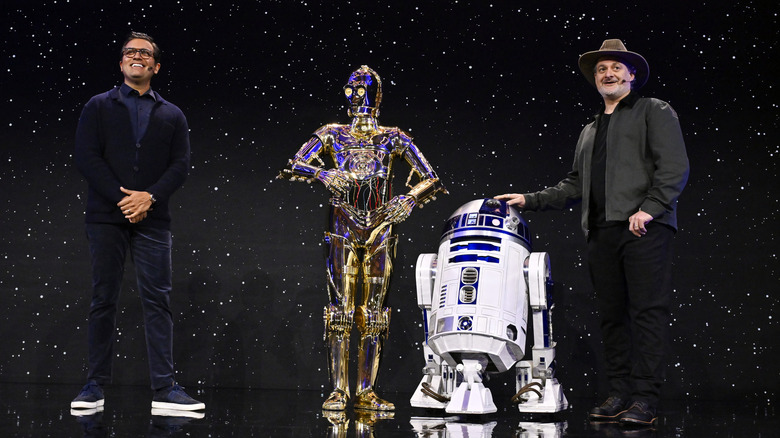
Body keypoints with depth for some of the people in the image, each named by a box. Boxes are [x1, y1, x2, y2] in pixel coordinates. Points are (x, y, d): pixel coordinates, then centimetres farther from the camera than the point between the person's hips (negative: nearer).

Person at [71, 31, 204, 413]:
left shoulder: (172, 115, 15)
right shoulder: (98, 106, 10)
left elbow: (181, 165, 6)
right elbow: (86, 157, -1)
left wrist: (150, 197, -11)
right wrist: (122, 197, -11)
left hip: (151, 219, 1)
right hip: (106, 216, -1)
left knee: (157, 300, -4)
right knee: (103, 300, 2)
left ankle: (164, 388, -6)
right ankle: (95, 386, 6)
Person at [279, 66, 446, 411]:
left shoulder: (393, 140, 11)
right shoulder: (332, 135, 10)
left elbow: (430, 179, 9)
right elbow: (294, 166, 2)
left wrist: (409, 200, -10)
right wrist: (323, 173, -17)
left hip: (380, 227, 1)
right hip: (344, 226, -1)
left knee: (374, 312, 0)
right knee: (340, 307, -7)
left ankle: (366, 392, 4)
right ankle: (338, 390, -5)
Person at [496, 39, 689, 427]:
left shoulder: (654, 112, 9)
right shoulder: (589, 132, 28)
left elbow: (674, 167, -3)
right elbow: (574, 186, 28)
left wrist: (649, 208, -15)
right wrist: (530, 200, 18)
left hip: (645, 226, -6)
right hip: (601, 231, 6)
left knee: (648, 311, -11)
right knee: (611, 315, 4)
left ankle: (645, 398, -13)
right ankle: (619, 394, 7)